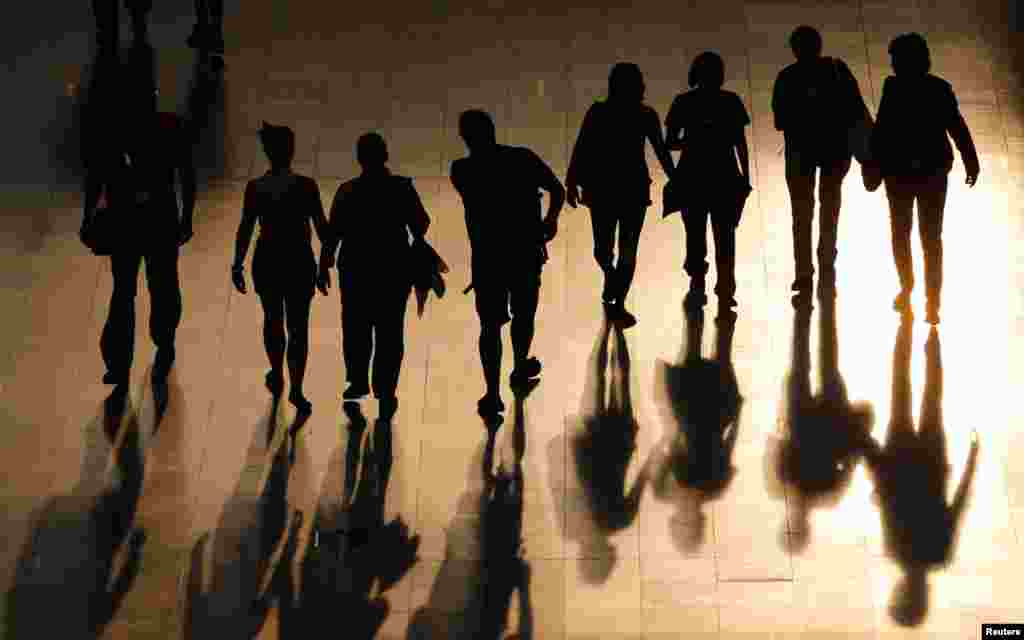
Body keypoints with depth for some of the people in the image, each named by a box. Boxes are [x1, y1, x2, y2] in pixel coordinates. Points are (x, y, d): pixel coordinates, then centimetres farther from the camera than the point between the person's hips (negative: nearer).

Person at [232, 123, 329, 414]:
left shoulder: (254, 188, -10)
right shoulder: (306, 186, -14)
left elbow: (245, 230, -6)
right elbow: (321, 227, -8)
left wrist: (238, 265, 5)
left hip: (267, 262, 2)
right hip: (300, 262, -2)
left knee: (273, 320, 23)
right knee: (298, 327, 7)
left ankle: (277, 376, 39)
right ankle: (296, 389, 5)